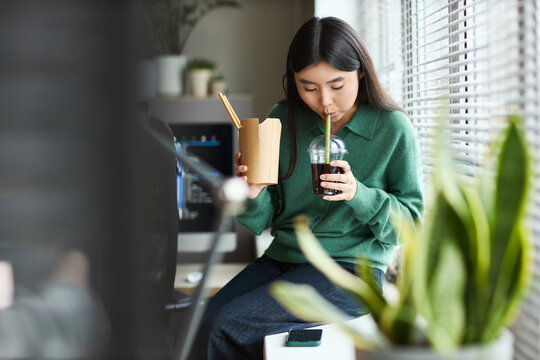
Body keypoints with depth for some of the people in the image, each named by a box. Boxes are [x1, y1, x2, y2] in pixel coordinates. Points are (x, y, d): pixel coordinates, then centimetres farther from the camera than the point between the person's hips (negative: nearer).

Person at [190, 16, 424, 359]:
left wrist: (358, 195, -22)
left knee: (226, 328, -20)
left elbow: (412, 221, -5)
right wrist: (253, 195, -16)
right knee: (198, 326, -16)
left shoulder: (393, 128, -7)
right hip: (281, 259, 5)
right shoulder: (283, 121, 5)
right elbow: (263, 222, 7)